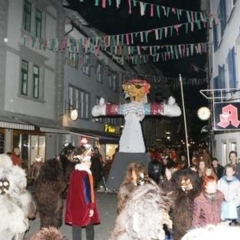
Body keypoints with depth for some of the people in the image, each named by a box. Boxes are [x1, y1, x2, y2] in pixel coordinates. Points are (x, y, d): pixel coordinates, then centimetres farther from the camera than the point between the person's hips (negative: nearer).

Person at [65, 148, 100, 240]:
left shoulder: (74, 173, 2)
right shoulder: (87, 174, -14)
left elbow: (72, 190, 8)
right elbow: (89, 192, -15)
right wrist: (91, 207, -11)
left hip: (74, 205, 5)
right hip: (85, 206, -5)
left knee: (76, 228, 9)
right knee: (89, 228, 14)